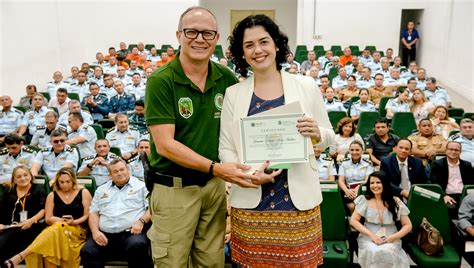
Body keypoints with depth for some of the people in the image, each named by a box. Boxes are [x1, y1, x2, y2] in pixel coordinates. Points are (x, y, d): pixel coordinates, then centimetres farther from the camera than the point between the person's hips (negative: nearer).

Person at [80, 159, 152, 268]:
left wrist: (141, 221, -14)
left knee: (137, 247, -36)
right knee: (87, 252, -25)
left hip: (132, 233, -3)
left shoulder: (141, 186, 12)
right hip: (105, 235, 3)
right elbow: (93, 212, 19)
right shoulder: (101, 190, 24)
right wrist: (95, 231, 1)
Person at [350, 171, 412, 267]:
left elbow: (408, 225, 5)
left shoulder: (395, 202, 3)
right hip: (368, 238, 0)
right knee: (373, 252, -34)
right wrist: (371, 235, -14)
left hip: (390, 239, 0)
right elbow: (353, 220, -2)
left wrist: (394, 237, -13)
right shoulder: (364, 200, 3)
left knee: (387, 252, -34)